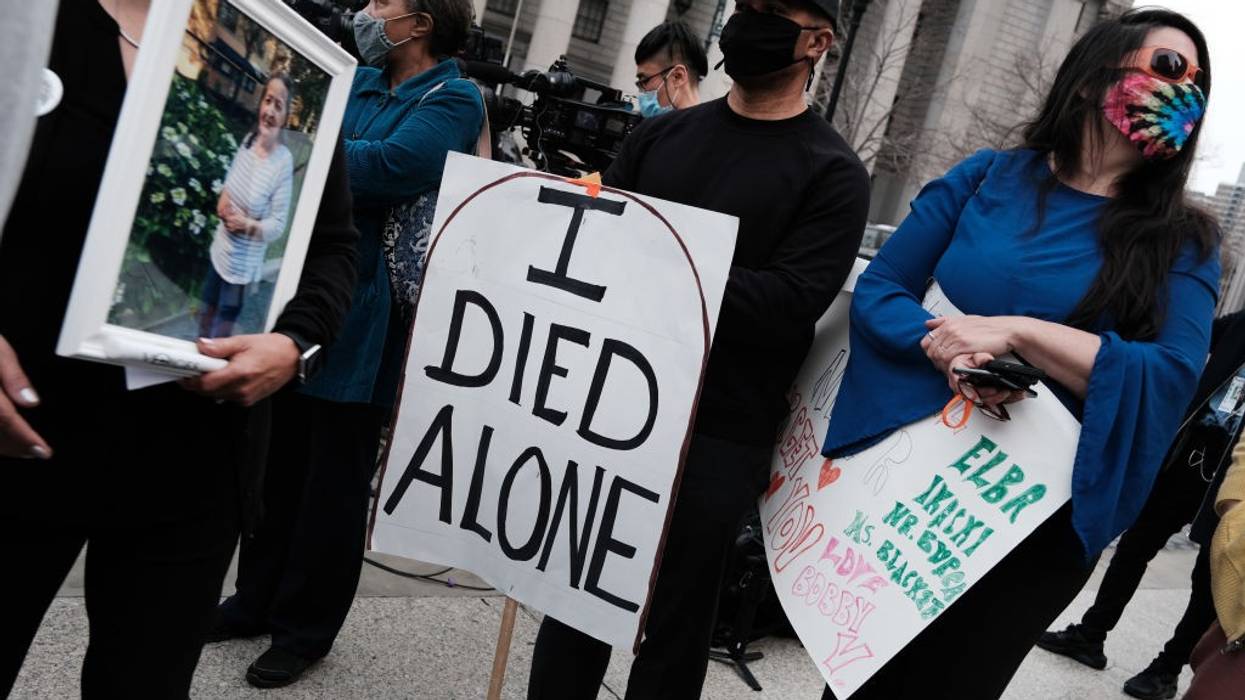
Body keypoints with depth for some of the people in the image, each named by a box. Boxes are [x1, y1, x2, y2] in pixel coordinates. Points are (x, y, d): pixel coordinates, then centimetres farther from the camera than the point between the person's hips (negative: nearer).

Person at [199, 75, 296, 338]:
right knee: (206, 315, 24)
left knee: (221, 334, 8)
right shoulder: (248, 139, -2)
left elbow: (279, 224, -16)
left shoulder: (284, 161, -19)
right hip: (220, 249, 6)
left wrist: (248, 225, -29)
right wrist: (222, 197, -5)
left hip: (242, 264, -6)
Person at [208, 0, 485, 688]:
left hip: (360, 318, -7)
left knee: (334, 475, 6)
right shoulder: (357, 80, 14)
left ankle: (305, 627, 21)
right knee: (277, 460, 15)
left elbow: (390, 167, -23)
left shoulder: (452, 100, -8)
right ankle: (259, 598, 32)